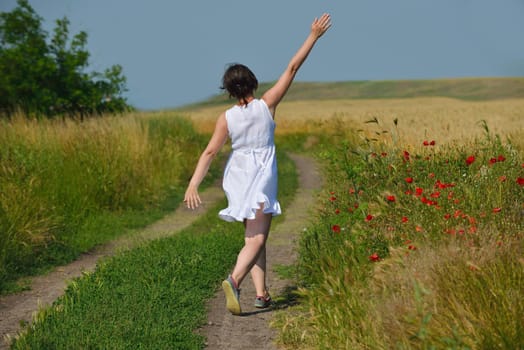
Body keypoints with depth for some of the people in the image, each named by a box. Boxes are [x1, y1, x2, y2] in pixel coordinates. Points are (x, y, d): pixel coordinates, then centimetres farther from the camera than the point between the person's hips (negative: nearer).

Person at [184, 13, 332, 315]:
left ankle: (262, 293, 10)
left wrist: (194, 184, -13)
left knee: (254, 236, 16)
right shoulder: (266, 105, -7)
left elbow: (210, 152, -10)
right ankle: (235, 280, -34)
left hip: (239, 178, 4)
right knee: (257, 239, -9)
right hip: (262, 178, -3)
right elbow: (292, 69, -5)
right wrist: (313, 36, -1)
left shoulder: (227, 118, -2)